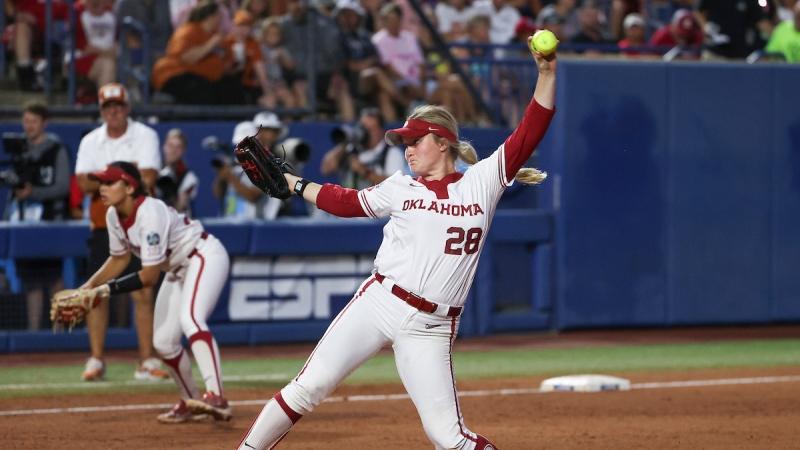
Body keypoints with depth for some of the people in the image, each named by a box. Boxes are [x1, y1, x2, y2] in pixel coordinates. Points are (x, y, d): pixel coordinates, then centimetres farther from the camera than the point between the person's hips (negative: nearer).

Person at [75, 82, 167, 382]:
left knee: (143, 293, -6)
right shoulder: (90, 142, 8)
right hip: (102, 226, 3)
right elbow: (84, 183, -5)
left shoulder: (145, 136, -1)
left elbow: (147, 179, -14)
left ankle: (147, 362, -3)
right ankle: (96, 361, 5)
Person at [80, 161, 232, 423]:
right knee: (163, 342, 8)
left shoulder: (150, 213, -30)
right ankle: (191, 403, 28)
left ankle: (216, 398, -48)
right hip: (177, 269, 10)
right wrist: (89, 287, 0)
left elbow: (150, 276, -29)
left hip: (205, 257, -10)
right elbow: (119, 259, 12)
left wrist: (109, 289, -27)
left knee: (190, 318, -34)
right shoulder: (114, 215, -4)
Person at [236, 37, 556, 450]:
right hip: (378, 303, 2)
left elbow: (527, 136, -2)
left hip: (430, 327, -2)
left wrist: (547, 74, -11)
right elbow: (347, 202, 20)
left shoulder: (481, 182, 3)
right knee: (310, 385, -4)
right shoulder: (401, 188, 12)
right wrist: (289, 181, 19)